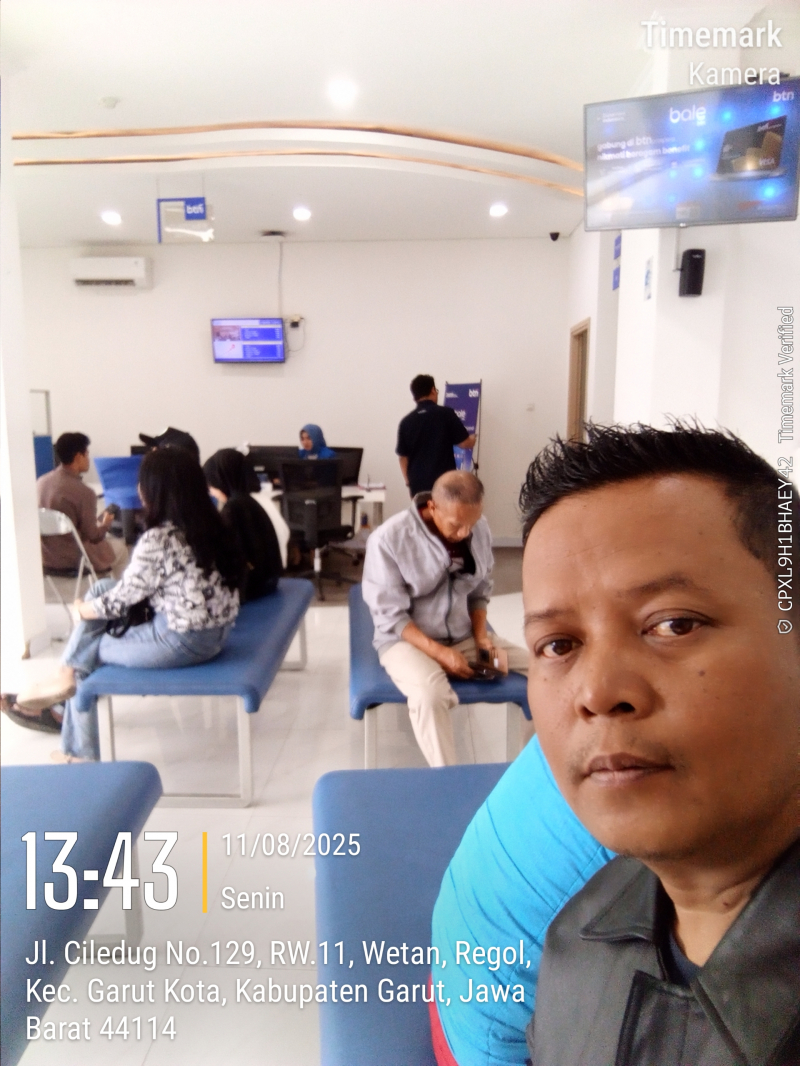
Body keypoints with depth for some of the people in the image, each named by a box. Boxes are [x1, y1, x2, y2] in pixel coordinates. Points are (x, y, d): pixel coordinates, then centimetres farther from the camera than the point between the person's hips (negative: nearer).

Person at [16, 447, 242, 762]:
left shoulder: (157, 541, -23)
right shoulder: (209, 524, 2)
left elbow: (118, 601, -11)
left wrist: (81, 608, 11)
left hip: (184, 641, -8)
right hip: (214, 628, 8)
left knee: (86, 653, 17)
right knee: (101, 587, 13)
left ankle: (78, 753, 34)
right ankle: (68, 677, 23)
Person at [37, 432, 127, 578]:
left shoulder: (40, 481, -3)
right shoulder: (83, 492, -23)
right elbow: (92, 536, -15)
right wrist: (105, 525, 7)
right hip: (73, 560, -7)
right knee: (120, 548, 18)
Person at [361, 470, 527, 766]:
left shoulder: (479, 530, -5)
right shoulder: (388, 538, -19)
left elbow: (480, 590, 9)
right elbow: (390, 616, -15)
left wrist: (480, 635, -8)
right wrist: (439, 652, -23)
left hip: (465, 636, 5)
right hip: (406, 639, -5)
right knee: (430, 694, -37)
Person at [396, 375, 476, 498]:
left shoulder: (406, 422, 4)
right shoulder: (446, 414, -5)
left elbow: (403, 457, 8)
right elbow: (465, 443, -2)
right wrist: (473, 439, 21)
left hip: (418, 485, 3)